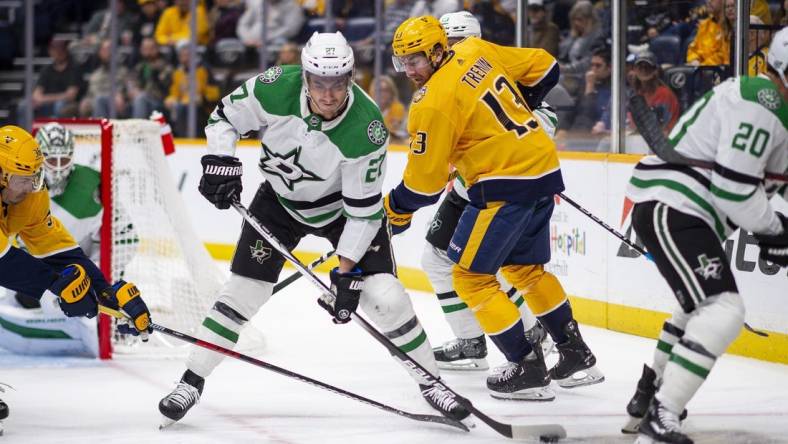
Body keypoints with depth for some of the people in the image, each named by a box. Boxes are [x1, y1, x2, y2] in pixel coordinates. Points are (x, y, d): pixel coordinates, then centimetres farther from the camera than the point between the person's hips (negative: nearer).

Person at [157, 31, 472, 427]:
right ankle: (192, 382, 7)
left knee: (384, 296, -12)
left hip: (343, 206, -2)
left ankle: (431, 383, 5)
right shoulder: (276, 88, -28)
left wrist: (346, 274, -25)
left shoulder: (366, 130, -33)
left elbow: (364, 209, -25)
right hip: (280, 198, 2)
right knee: (244, 288, -6)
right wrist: (221, 164, -23)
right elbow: (225, 116, -9)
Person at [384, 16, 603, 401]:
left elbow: (426, 180, -12)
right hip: (544, 167, 9)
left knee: (470, 276, 0)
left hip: (506, 184, -9)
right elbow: (543, 67, 17)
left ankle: (528, 369, -1)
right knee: (525, 268, 25)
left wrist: (394, 210, 4)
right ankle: (577, 357, 31)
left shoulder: (433, 101, -15)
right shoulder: (477, 52, 7)